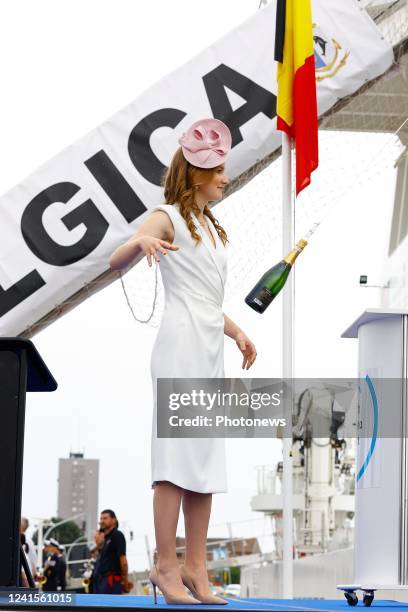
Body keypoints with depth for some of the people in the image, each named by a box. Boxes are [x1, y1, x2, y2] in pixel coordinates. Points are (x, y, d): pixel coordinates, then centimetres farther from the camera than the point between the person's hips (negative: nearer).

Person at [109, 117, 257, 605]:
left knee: (206, 455, 5)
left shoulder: (212, 229, 23)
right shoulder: (168, 217, -2)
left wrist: (236, 331, 18)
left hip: (210, 348, 9)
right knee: (178, 453, -11)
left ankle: (195, 565, 7)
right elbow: (116, 262, -16)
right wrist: (141, 242, -36)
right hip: (181, 345, -8)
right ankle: (166, 565, -11)